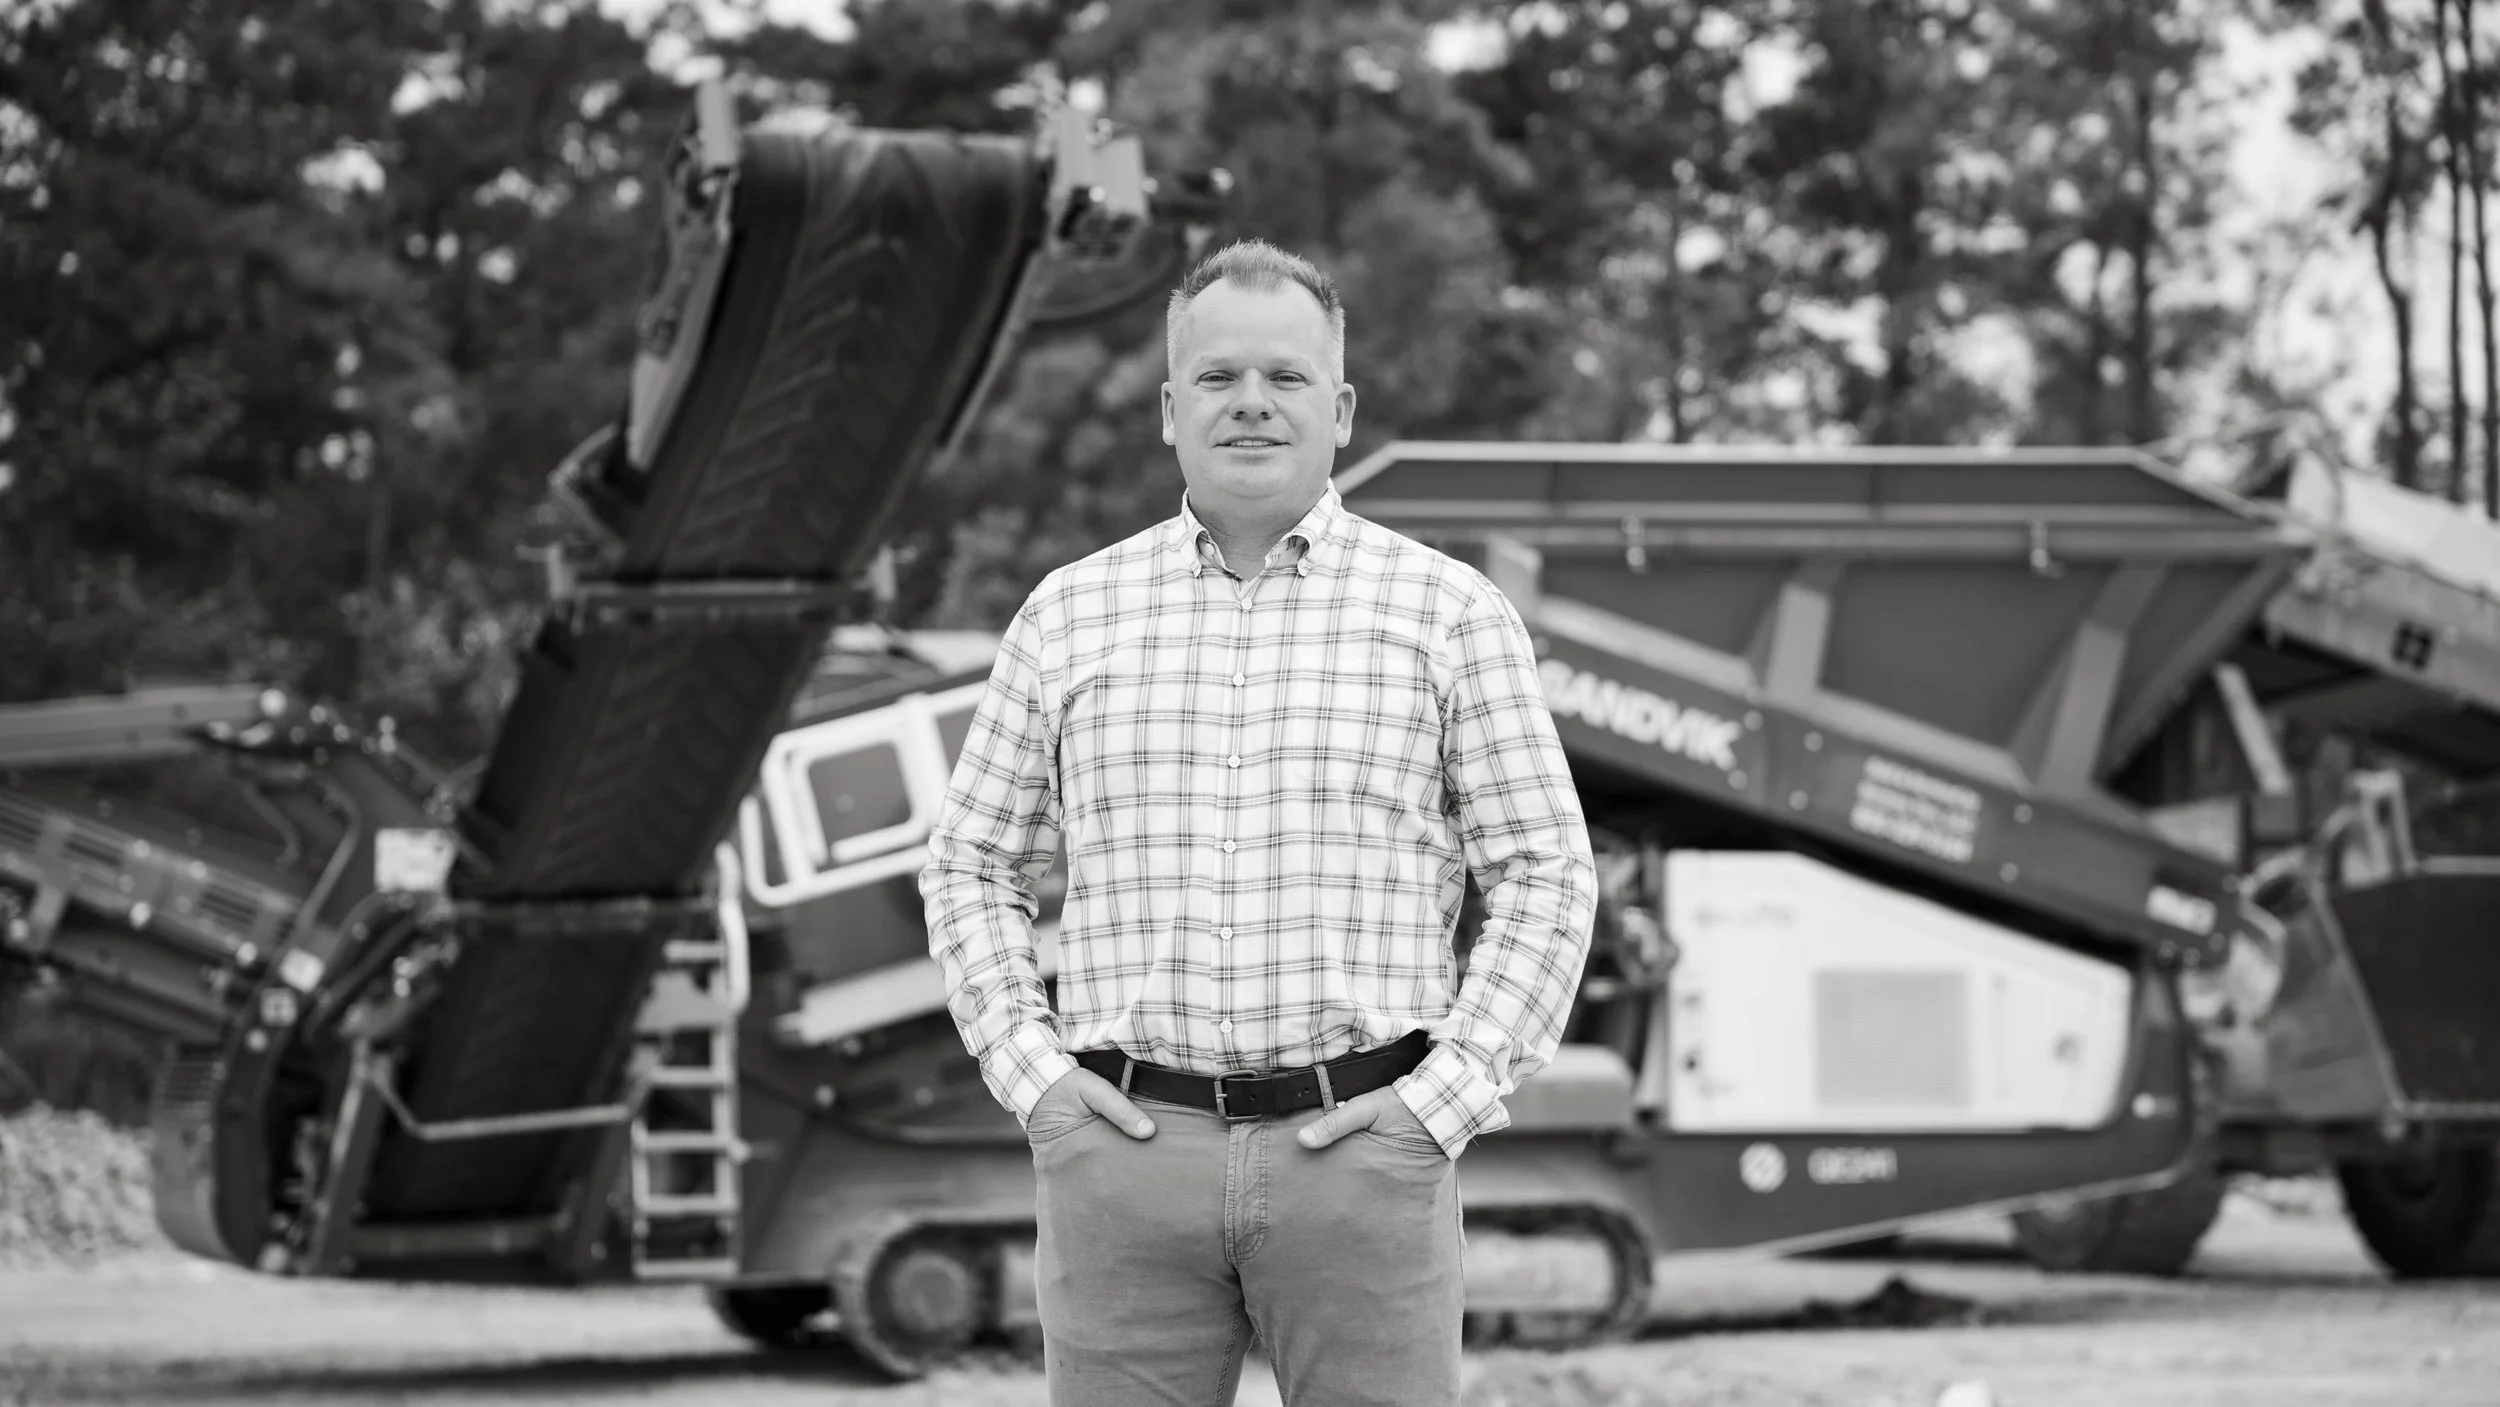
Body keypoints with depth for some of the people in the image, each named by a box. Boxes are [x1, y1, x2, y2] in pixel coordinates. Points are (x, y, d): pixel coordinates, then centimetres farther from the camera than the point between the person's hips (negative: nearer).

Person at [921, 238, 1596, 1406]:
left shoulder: (1448, 612, 4)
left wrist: (1445, 1099, -8)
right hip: (1128, 1149, 2)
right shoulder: (1070, 615, 9)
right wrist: (1028, 1073, 1)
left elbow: (1546, 880, 3)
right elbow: (971, 869, 16)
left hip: (1359, 1152, -1)